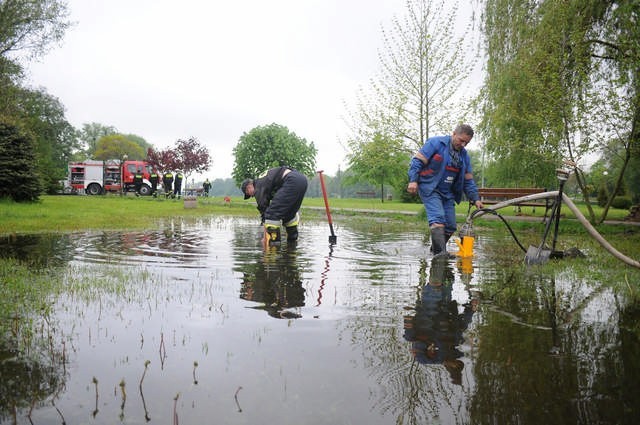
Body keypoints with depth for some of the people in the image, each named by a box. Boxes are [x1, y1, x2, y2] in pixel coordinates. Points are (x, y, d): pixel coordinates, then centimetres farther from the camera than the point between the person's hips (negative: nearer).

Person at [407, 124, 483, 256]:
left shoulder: (464, 156, 14)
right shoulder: (436, 143, -7)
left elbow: (468, 180, 17)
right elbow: (417, 160, -11)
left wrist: (475, 198, 8)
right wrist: (413, 180, -21)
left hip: (448, 193, 7)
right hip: (430, 189, -7)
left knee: (450, 226, 4)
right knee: (438, 220, -23)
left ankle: (435, 249, 22)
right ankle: (440, 253, -28)